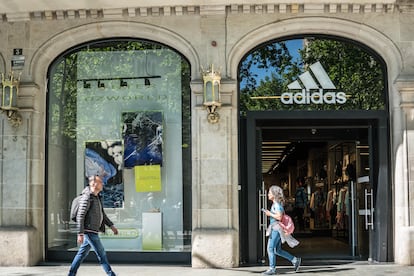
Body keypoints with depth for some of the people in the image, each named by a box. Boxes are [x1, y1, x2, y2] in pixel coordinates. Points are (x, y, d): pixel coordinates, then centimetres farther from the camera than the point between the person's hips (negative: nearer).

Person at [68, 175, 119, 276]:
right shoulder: (87, 197, -15)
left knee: (82, 254, 12)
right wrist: (80, 234, -21)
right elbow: (80, 216, -18)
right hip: (89, 231, -9)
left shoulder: (97, 197, 15)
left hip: (93, 231, 9)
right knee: (101, 254, -4)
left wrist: (111, 225, 20)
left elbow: (102, 214, 24)